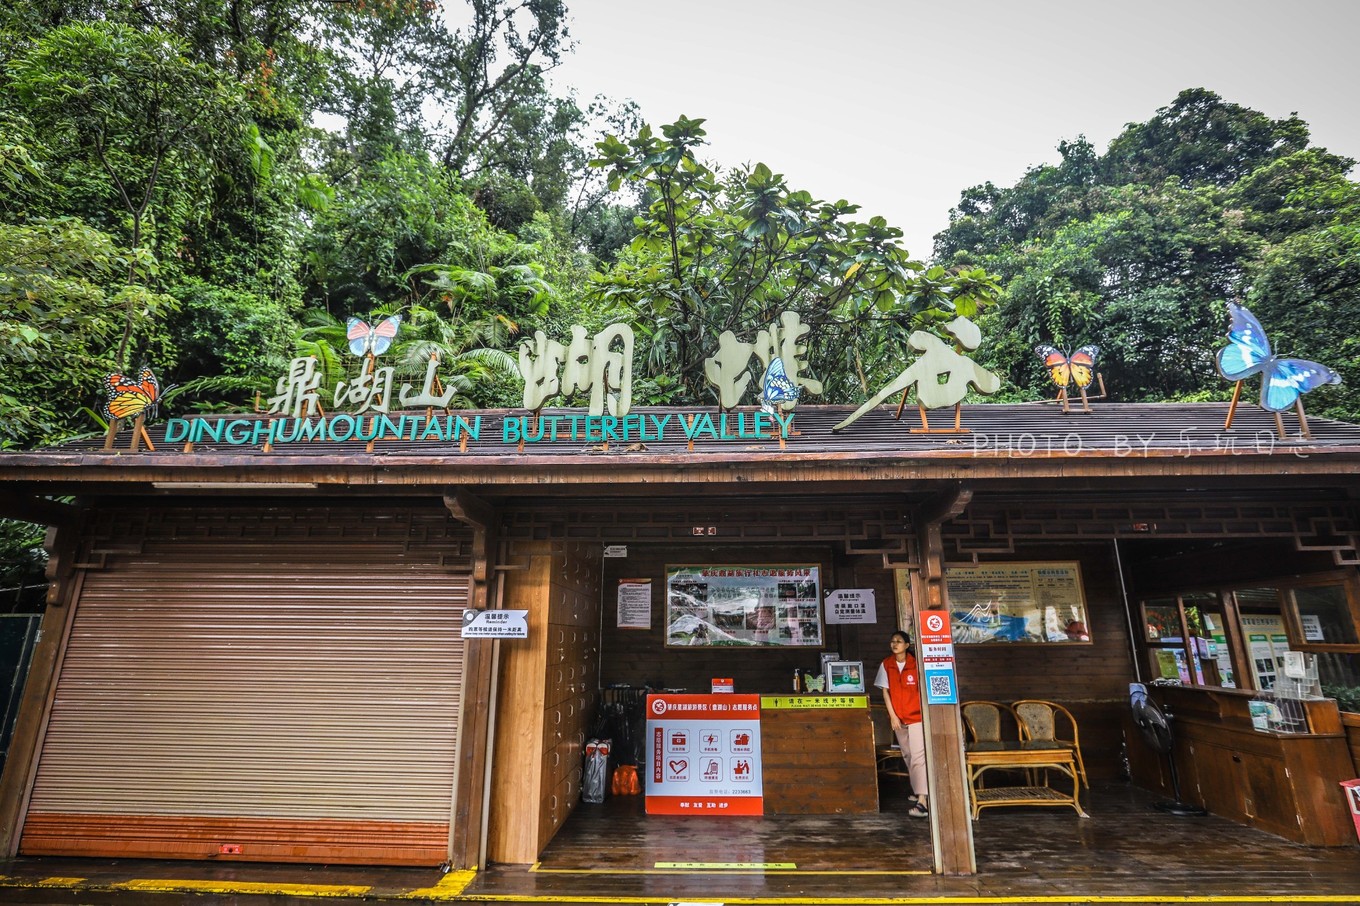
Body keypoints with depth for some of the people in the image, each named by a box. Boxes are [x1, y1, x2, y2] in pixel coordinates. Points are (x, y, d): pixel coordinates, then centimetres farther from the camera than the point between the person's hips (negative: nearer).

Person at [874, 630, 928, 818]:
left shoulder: (915, 664, -9)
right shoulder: (886, 665, -1)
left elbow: (922, 690, -4)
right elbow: (885, 691, 1)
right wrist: (892, 715, -3)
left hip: (916, 716, -4)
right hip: (898, 717, 4)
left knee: (918, 757, -12)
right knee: (907, 756, 16)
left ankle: (922, 801, -16)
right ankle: (918, 790, 34)